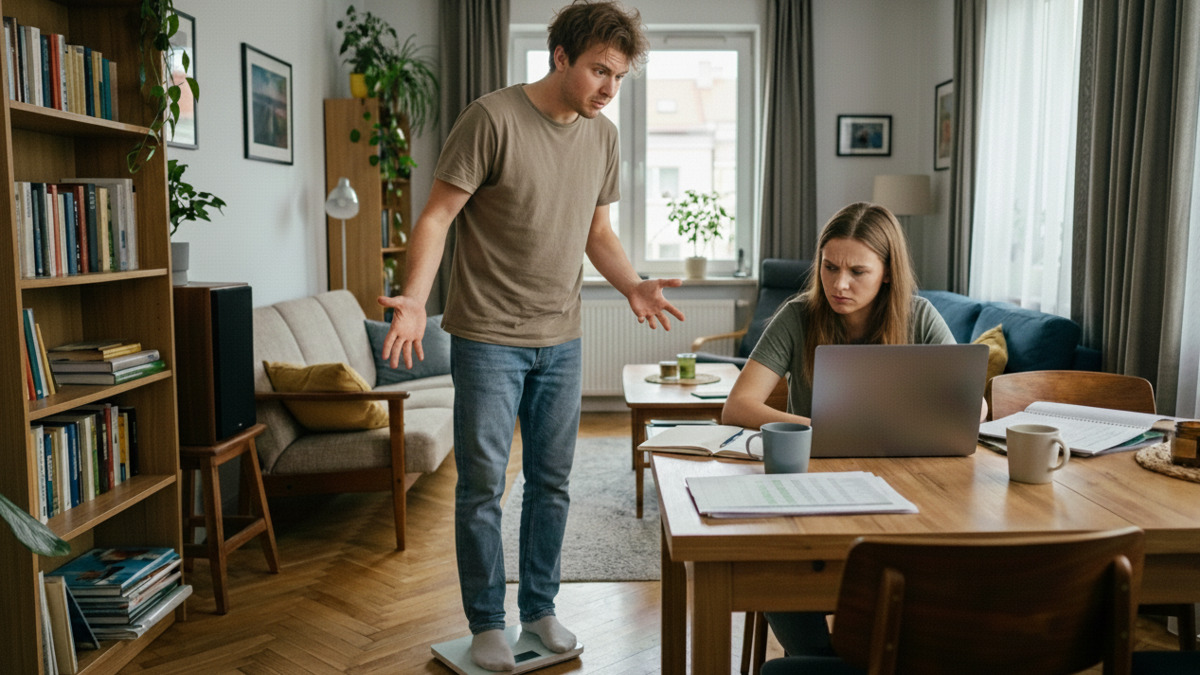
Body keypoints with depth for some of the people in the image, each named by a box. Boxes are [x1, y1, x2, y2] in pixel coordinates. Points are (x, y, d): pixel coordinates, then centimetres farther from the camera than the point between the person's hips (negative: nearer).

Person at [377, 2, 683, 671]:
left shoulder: (603, 136, 7)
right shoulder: (493, 118, -12)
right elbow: (438, 215, -12)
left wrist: (633, 285, 0)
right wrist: (414, 299, -26)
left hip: (562, 340, 6)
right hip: (488, 338, -5)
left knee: (552, 483, 13)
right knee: (482, 485, 3)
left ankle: (540, 608, 29)